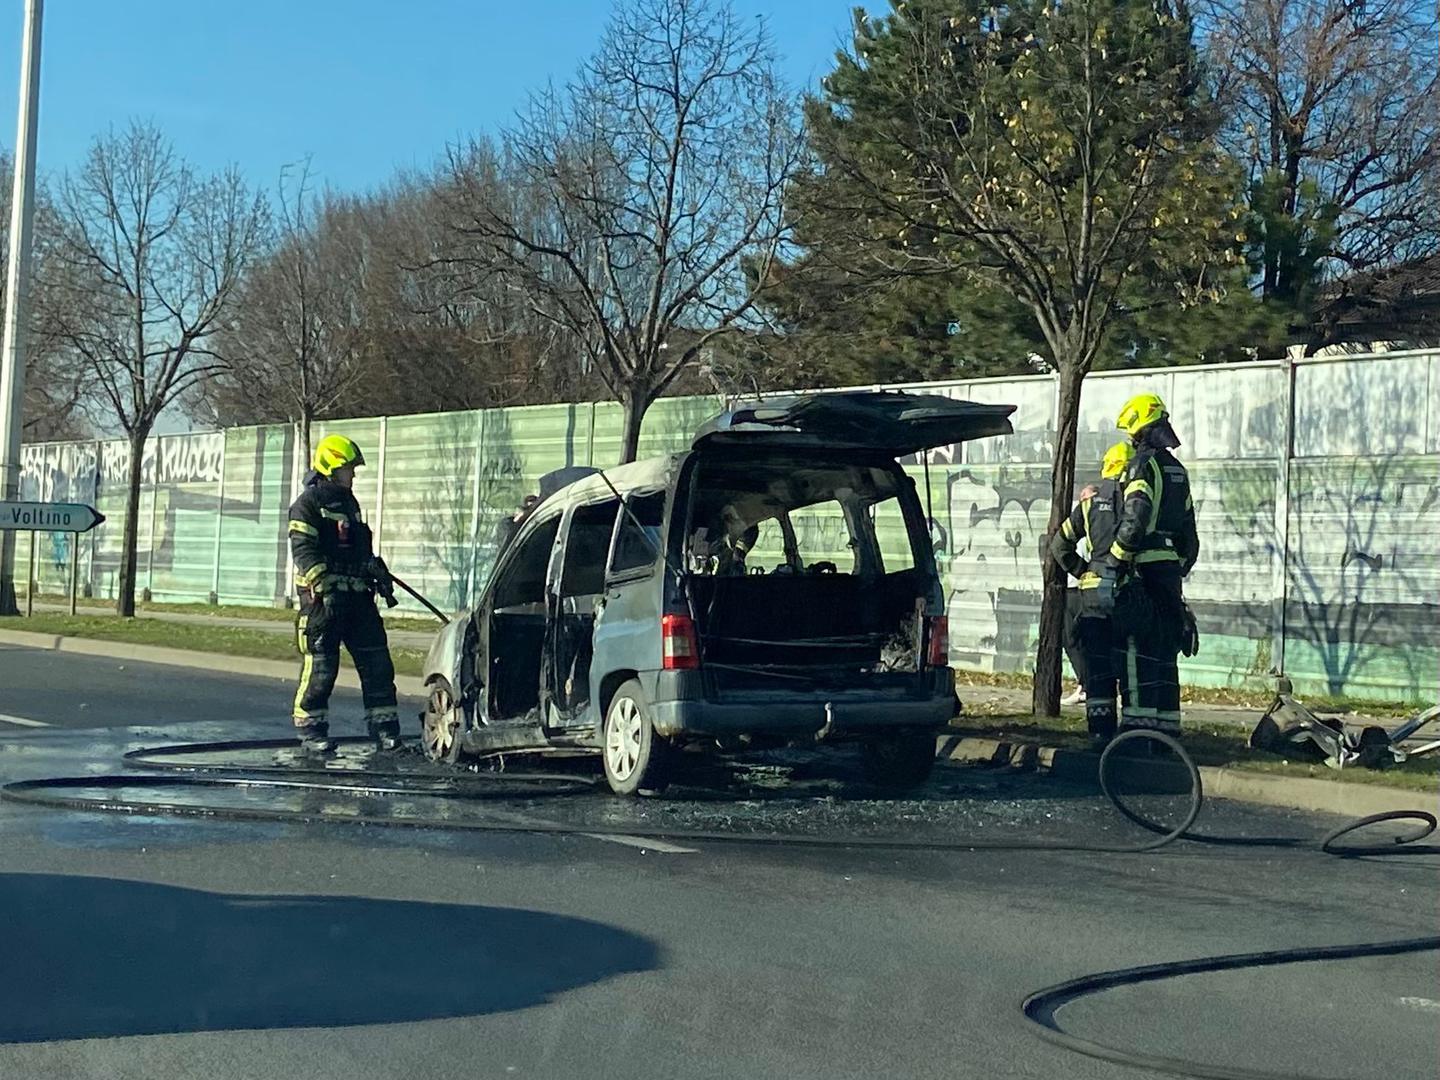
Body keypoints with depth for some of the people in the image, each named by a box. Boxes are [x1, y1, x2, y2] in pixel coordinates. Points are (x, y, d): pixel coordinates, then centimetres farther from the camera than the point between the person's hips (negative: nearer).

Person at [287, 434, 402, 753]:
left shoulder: (349, 502, 20)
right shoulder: (308, 503, -5)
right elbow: (303, 550, -15)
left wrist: (379, 574, 29)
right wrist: (324, 584, -25)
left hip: (356, 595, 8)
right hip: (322, 597, -8)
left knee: (377, 662, 4)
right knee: (321, 666, -4)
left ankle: (383, 727, 10)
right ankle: (310, 729, 6)